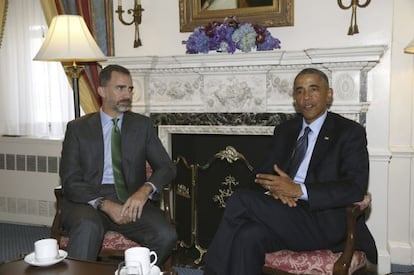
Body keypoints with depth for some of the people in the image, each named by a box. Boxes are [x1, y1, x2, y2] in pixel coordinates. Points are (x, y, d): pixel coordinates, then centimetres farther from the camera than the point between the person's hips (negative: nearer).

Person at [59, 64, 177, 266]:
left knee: (166, 235, -25)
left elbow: (166, 167, 7)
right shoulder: (78, 128, 8)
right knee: (88, 227, -37)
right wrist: (105, 204, -19)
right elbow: (70, 181, -1)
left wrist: (145, 190, -17)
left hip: (131, 200, 2)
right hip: (89, 200, -2)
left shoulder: (142, 125, 12)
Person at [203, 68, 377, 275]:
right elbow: (265, 173, 16)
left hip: (324, 223, -4)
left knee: (240, 201, -23)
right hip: (284, 216, 5)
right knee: (247, 236, -31)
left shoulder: (350, 132, 2)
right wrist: (275, 188, -10)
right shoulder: (284, 130, 19)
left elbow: (356, 187, -10)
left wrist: (299, 190, -20)